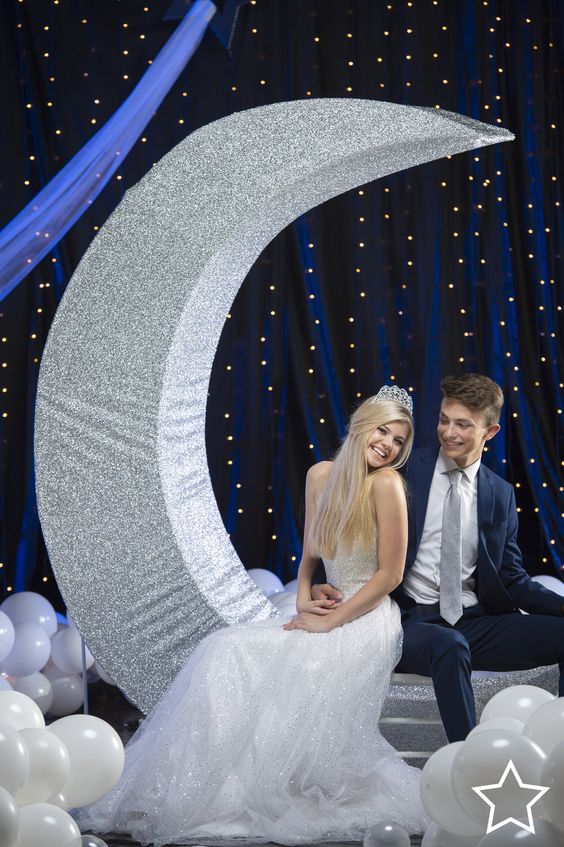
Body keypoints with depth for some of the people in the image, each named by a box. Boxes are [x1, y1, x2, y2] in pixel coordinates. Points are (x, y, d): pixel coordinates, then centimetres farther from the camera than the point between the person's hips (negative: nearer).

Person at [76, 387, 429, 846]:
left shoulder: (387, 483, -14)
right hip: (328, 614, 7)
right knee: (226, 651, -8)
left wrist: (330, 621, -13)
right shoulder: (320, 475, 5)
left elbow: (390, 574, -14)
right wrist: (304, 602, -3)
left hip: (366, 623, -7)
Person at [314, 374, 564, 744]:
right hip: (412, 622, -4)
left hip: (475, 623, 4)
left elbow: (513, 581, 11)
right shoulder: (405, 472, 2)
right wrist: (322, 585, -15)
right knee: (449, 645, -39)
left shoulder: (501, 495, 12)